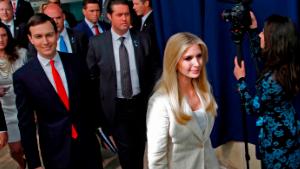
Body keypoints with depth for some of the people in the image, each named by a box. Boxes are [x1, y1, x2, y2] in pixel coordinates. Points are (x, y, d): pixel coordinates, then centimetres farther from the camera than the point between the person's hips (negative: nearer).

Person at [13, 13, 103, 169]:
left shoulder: (76, 62, -3)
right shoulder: (23, 76, -10)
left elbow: (89, 99, 7)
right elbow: (26, 123, -6)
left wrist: (95, 127, 12)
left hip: (87, 141, 2)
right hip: (55, 150, -2)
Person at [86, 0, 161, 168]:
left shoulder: (143, 39, -4)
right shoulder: (97, 42, -8)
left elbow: (155, 68, 3)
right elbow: (91, 76, -1)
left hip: (141, 103, 2)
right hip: (115, 106, -2)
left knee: (140, 146, 18)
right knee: (126, 149, 5)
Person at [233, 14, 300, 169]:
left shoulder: (272, 78, -33)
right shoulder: (287, 64, -9)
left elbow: (252, 108, -20)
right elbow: (262, 57, 13)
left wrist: (241, 80, -12)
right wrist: (254, 29, 10)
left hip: (276, 138, -8)